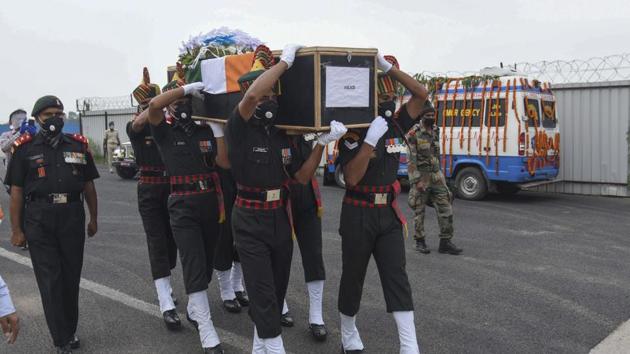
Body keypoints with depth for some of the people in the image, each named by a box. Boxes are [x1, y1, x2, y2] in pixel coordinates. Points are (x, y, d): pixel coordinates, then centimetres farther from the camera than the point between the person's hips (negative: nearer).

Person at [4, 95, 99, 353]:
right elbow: (16, 192, 0)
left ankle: (70, 331, 27)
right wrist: (16, 230, -3)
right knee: (50, 279, -1)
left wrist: (93, 219, 13)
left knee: (71, 276, 10)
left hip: (72, 217, 2)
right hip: (38, 221, -2)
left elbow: (89, 186, 13)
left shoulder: (79, 145, 9)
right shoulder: (25, 148, 2)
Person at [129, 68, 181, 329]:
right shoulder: (135, 128, -3)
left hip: (174, 186, 3)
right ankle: (167, 306, -8)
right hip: (150, 190, -3)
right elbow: (140, 122, -25)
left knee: (172, 240, 12)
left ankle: (164, 287, 35)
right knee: (157, 243, -7)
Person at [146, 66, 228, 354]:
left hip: (210, 202, 4)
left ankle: (194, 310, 39)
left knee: (206, 266, 16)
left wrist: (218, 131, -3)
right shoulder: (165, 131, 0)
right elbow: (153, 105, -21)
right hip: (183, 206, -4)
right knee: (195, 268, -10)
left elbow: (225, 162, 1)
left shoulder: (206, 130, 10)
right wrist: (187, 88, -18)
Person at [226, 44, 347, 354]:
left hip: (281, 217, 6)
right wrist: (285, 61, -24)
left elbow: (302, 177, 3)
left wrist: (322, 143, -7)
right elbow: (253, 95, -34)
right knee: (263, 293, -5)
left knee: (278, 289, 15)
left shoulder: (284, 134, 6)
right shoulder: (240, 127, -12)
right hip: (250, 219, -6)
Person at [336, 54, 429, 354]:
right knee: (353, 277, 10)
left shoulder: (395, 127, 4)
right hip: (358, 215, -4)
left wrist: (389, 67, -11)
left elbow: (421, 94, -2)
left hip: (389, 214, 4)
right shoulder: (352, 135, -11)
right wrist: (371, 139, -28)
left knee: (396, 277, -2)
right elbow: (352, 178, -22)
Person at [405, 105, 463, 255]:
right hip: (420, 176, -6)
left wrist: (439, 174, 18)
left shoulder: (436, 131, 10)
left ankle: (445, 242, 7)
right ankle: (420, 242, 17)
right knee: (419, 210, 4)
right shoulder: (414, 133, -11)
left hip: (436, 175, 6)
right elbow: (411, 160, -14)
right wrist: (417, 180, -19)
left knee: (445, 207, 1)